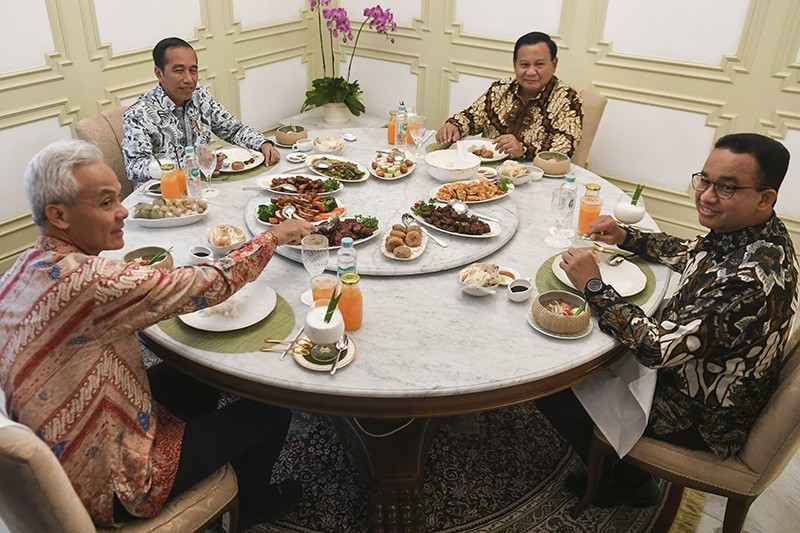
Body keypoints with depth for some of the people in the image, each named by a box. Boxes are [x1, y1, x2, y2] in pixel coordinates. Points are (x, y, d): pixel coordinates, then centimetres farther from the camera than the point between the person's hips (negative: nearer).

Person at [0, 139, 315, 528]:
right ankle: (249, 503, 36)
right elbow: (209, 285, -28)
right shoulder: (86, 280, -34)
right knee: (272, 409, 4)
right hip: (111, 487, -9)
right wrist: (274, 236, -13)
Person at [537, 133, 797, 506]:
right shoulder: (745, 234, -7)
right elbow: (690, 254, 15)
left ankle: (627, 482, 21)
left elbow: (658, 348, -36)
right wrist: (626, 237, 0)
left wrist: (594, 286, -27)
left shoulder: (755, 276, -36)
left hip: (700, 420, -9)